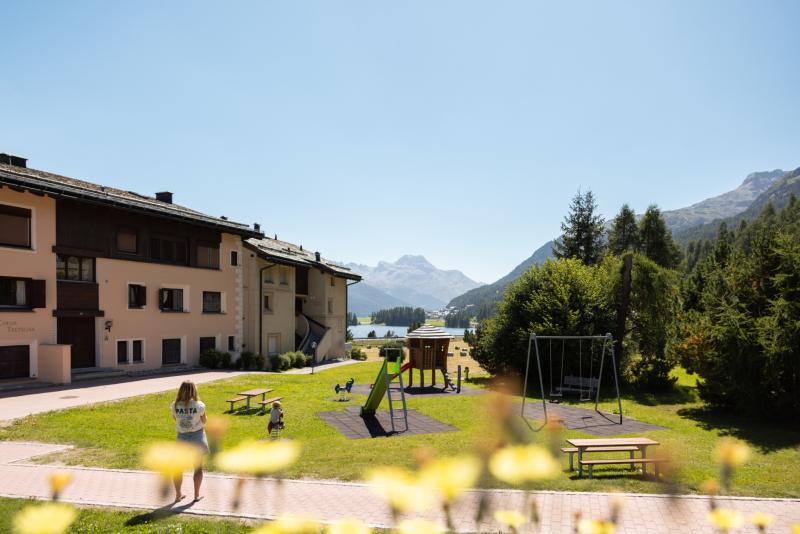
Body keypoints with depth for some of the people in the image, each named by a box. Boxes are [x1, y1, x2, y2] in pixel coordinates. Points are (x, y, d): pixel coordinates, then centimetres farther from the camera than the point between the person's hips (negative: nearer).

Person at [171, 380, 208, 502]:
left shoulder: (175, 405, -11)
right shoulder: (199, 405, -17)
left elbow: (175, 419, 6)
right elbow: (204, 421, -4)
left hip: (182, 437, 2)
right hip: (197, 436, -2)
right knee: (198, 468, 13)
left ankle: (178, 494, 22)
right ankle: (197, 494, 21)